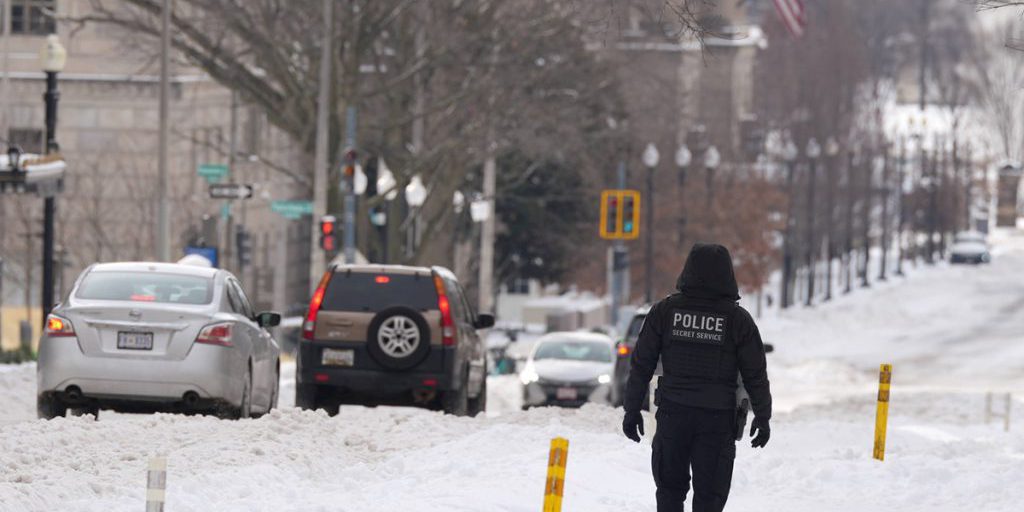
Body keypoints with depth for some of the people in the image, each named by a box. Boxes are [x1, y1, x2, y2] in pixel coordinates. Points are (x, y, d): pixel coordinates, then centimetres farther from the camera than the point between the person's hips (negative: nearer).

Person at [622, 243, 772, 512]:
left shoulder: (665, 311, 1)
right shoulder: (738, 319, -3)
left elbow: (641, 366, 2)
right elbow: (756, 375, 1)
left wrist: (632, 410, 9)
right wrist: (762, 418, 12)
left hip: (673, 413, 1)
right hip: (718, 419, -1)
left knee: (670, 489, 14)